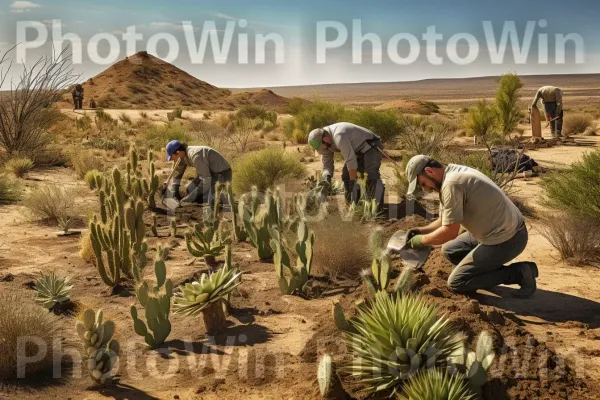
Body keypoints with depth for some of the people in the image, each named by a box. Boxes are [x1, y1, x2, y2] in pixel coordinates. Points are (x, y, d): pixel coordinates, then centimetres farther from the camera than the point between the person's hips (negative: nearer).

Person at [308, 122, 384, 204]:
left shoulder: (339, 137, -34)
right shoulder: (325, 141, -4)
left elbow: (351, 160, -31)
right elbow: (327, 164, 0)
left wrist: (352, 182, -25)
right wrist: (326, 177, -20)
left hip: (371, 147, -10)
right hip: (359, 151, 10)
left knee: (372, 176, -25)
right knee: (346, 175, 2)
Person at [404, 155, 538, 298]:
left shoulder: (451, 184, -22)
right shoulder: (456, 173, 10)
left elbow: (450, 232, -20)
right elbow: (449, 220, 20)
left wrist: (422, 241, -5)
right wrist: (422, 230, 10)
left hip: (506, 240, -10)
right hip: (506, 230, 10)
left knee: (456, 283, -2)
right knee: (449, 249, 19)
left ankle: (517, 273, -2)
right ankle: (497, 270, 14)